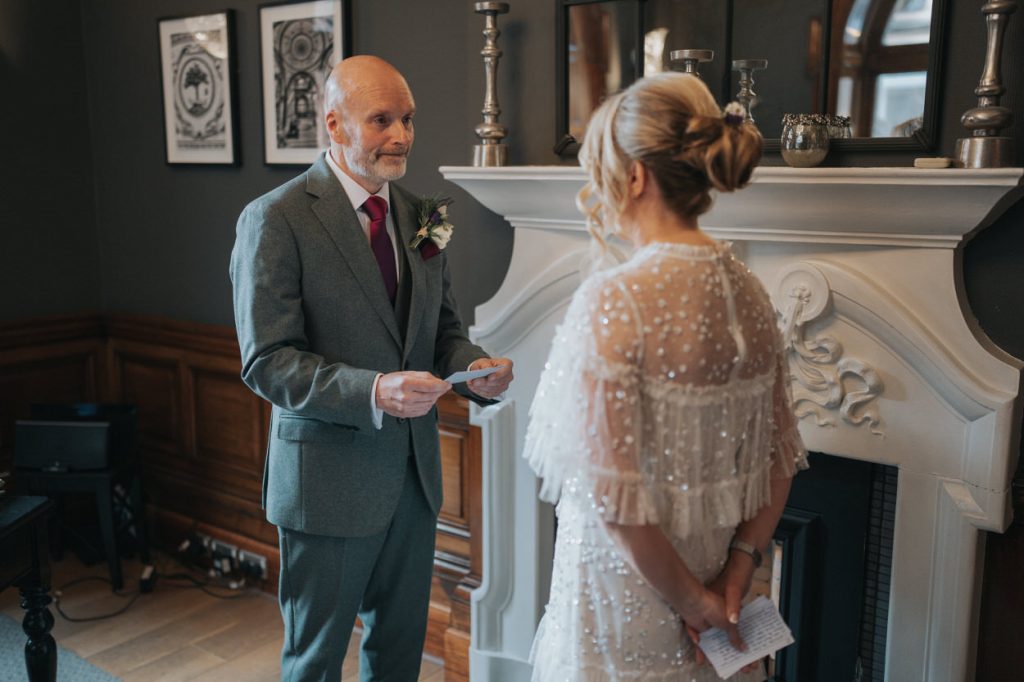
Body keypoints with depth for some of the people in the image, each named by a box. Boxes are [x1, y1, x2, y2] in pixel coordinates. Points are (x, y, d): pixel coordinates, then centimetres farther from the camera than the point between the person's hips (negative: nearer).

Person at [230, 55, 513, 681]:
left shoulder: (418, 216, 6)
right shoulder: (275, 220, -14)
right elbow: (267, 361, -18)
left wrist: (476, 369, -12)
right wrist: (373, 392, -31)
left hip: (414, 472, 6)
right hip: (329, 481, -6)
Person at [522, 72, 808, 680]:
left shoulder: (613, 300, -22)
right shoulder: (747, 291, -1)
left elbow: (614, 491, -24)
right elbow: (781, 454, 4)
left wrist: (688, 599, -12)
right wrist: (740, 564, 1)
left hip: (627, 585, -6)